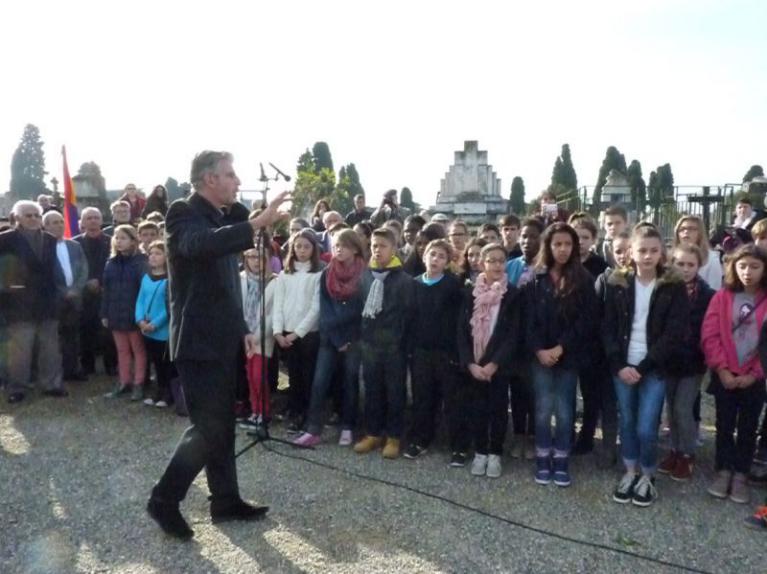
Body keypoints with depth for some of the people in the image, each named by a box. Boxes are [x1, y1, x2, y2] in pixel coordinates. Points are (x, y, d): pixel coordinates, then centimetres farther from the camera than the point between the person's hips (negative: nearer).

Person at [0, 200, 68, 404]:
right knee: (20, 349, 2)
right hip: (20, 304, -4)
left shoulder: (50, 240, 9)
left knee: (50, 348, 10)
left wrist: (57, 291, 10)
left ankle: (51, 384, 20)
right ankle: (17, 388, 13)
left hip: (47, 302, 4)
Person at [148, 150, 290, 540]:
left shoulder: (223, 218, 13)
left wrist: (242, 329, 14)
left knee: (222, 425, 14)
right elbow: (203, 244, -38)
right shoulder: (183, 213, -12)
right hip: (198, 341, -9)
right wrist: (258, 223, -45)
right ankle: (164, 500, 11)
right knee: (207, 427, -6)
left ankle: (225, 501, 25)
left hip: (223, 340, 9)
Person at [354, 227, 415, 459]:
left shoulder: (404, 279, -6)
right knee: (372, 390, 12)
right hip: (369, 343, 4)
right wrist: (361, 335, 7)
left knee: (394, 392, 6)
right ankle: (373, 433, 24)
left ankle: (393, 437, 17)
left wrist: (402, 341, -10)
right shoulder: (365, 276, 7)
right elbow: (359, 307, 12)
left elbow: (408, 314, -7)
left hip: (394, 345, -4)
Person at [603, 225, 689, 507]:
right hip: (622, 367, 2)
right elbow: (607, 328, 2)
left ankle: (648, 477, 20)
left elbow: (674, 333, -8)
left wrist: (644, 367, -13)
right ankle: (631, 472, 30)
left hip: (654, 368, -2)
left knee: (646, 429, -4)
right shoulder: (617, 283, 2)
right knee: (627, 423, 11)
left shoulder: (674, 287, -4)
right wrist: (619, 365, -9)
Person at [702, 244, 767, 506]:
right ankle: (723, 471, 22)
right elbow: (709, 335, -5)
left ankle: (741, 475, 22)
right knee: (724, 424, 9)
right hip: (725, 376, 0)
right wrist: (722, 369, -12)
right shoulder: (722, 297, -1)